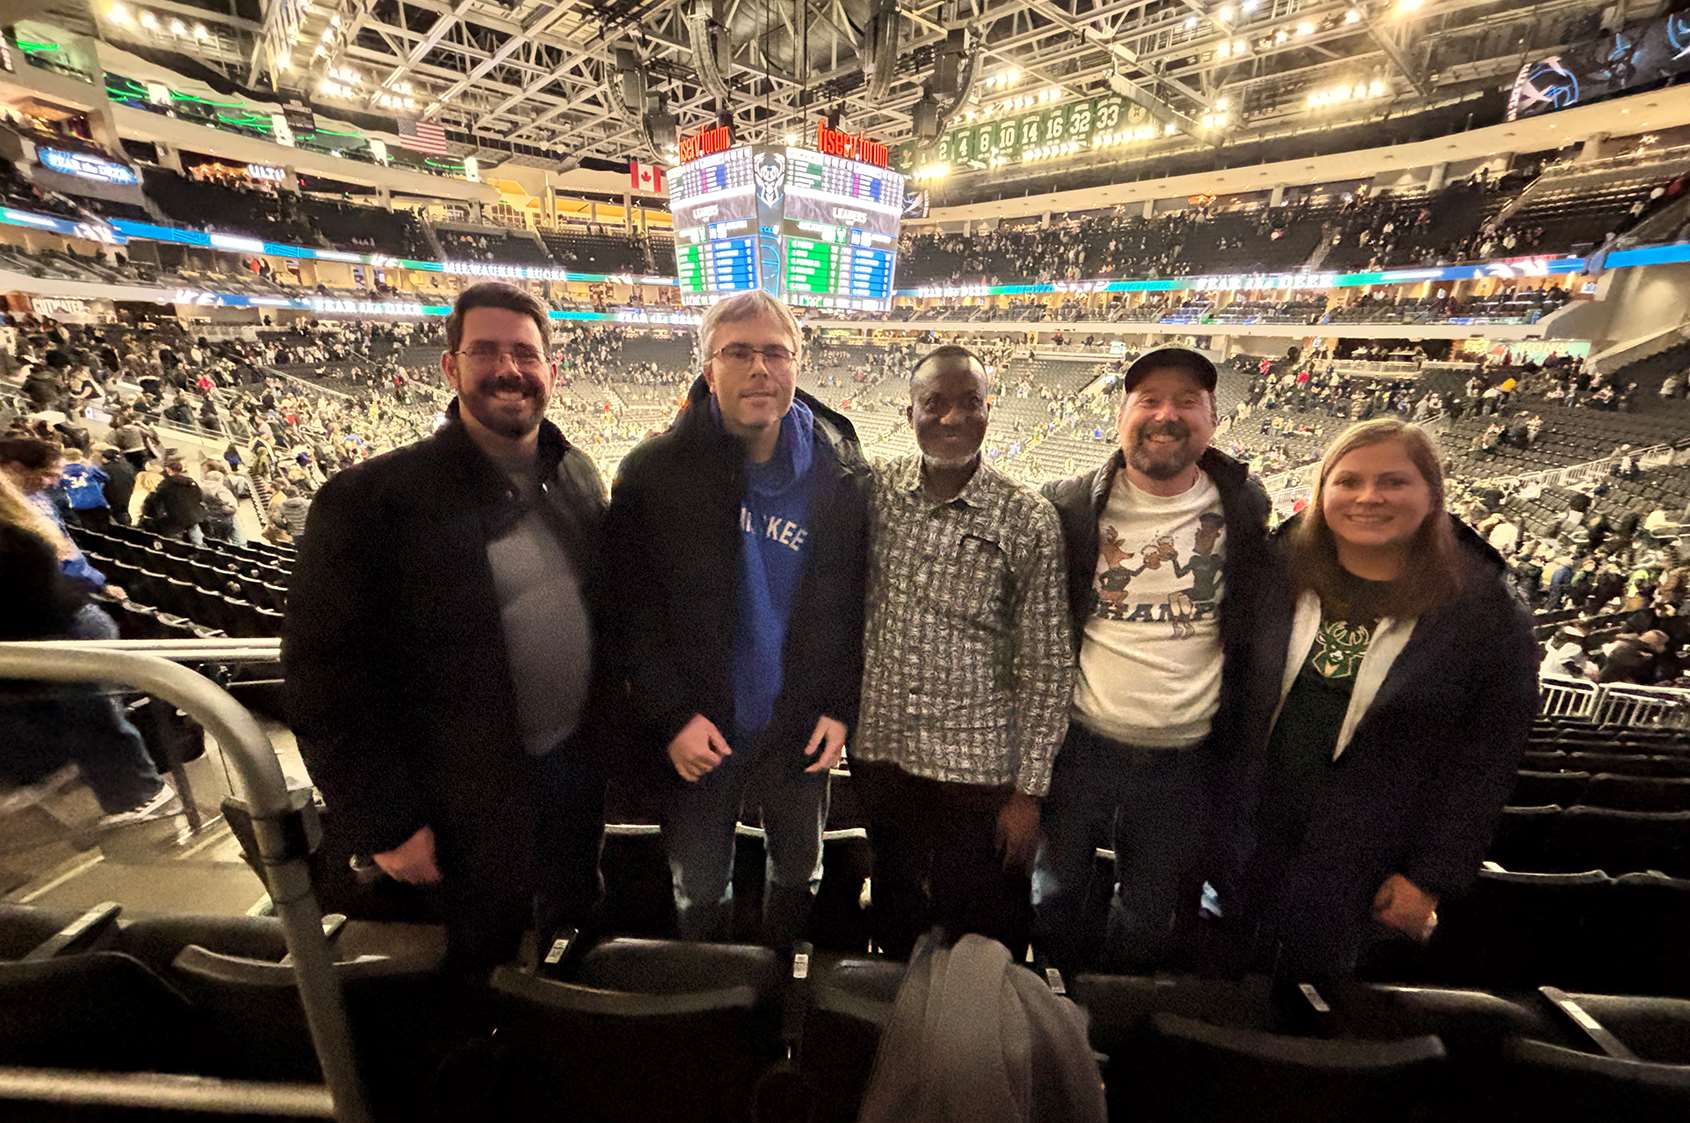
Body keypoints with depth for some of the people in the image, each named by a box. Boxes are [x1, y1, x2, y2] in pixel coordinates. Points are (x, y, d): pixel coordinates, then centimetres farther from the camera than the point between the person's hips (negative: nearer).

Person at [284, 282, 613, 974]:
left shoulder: (578, 472, -1)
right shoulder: (373, 499, -18)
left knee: (577, 919, 27)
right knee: (485, 952, 21)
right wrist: (382, 822, -12)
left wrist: (609, 726, 7)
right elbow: (325, 675, -15)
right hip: (471, 798, -4)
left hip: (580, 763, 5)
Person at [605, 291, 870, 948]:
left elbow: (855, 601, -1)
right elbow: (630, 606, -8)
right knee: (700, 891, 20)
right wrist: (671, 717, -13)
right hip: (694, 733, -1)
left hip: (800, 728, 2)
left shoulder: (841, 476, -6)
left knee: (799, 872, 24)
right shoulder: (654, 472, -10)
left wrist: (841, 707, -7)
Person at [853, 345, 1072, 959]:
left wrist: (1029, 792, -7)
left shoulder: (1028, 521, -12)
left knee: (983, 932, 17)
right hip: (879, 751, 3)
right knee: (896, 913, 25)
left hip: (978, 768, -3)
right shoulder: (873, 491, -4)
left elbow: (1046, 666, -9)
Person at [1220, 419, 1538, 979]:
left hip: (1360, 863, -2)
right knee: (1243, 954, 19)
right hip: (1250, 831, 3)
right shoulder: (1277, 575, -4)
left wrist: (1431, 878, -9)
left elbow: (1483, 764, -8)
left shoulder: (1489, 614, -9)